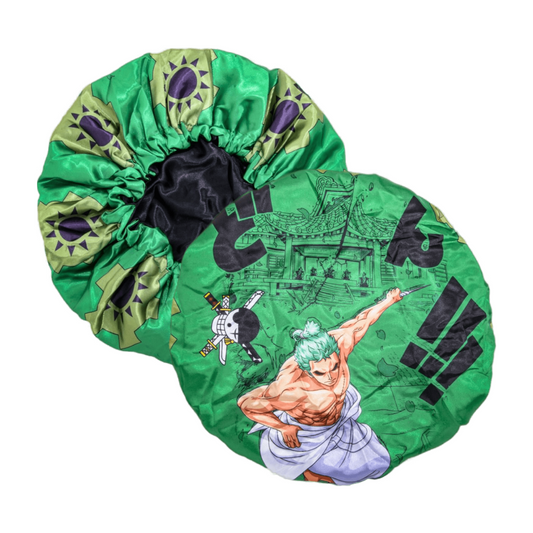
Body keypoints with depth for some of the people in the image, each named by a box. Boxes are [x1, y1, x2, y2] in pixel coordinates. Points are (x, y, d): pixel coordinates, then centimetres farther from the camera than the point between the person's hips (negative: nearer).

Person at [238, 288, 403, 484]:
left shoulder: (338, 343, -32)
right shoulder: (290, 390, -44)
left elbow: (361, 322, -12)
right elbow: (246, 403, -31)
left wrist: (389, 301, 4)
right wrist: (283, 427, -25)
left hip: (336, 420, 6)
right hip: (300, 434, -6)